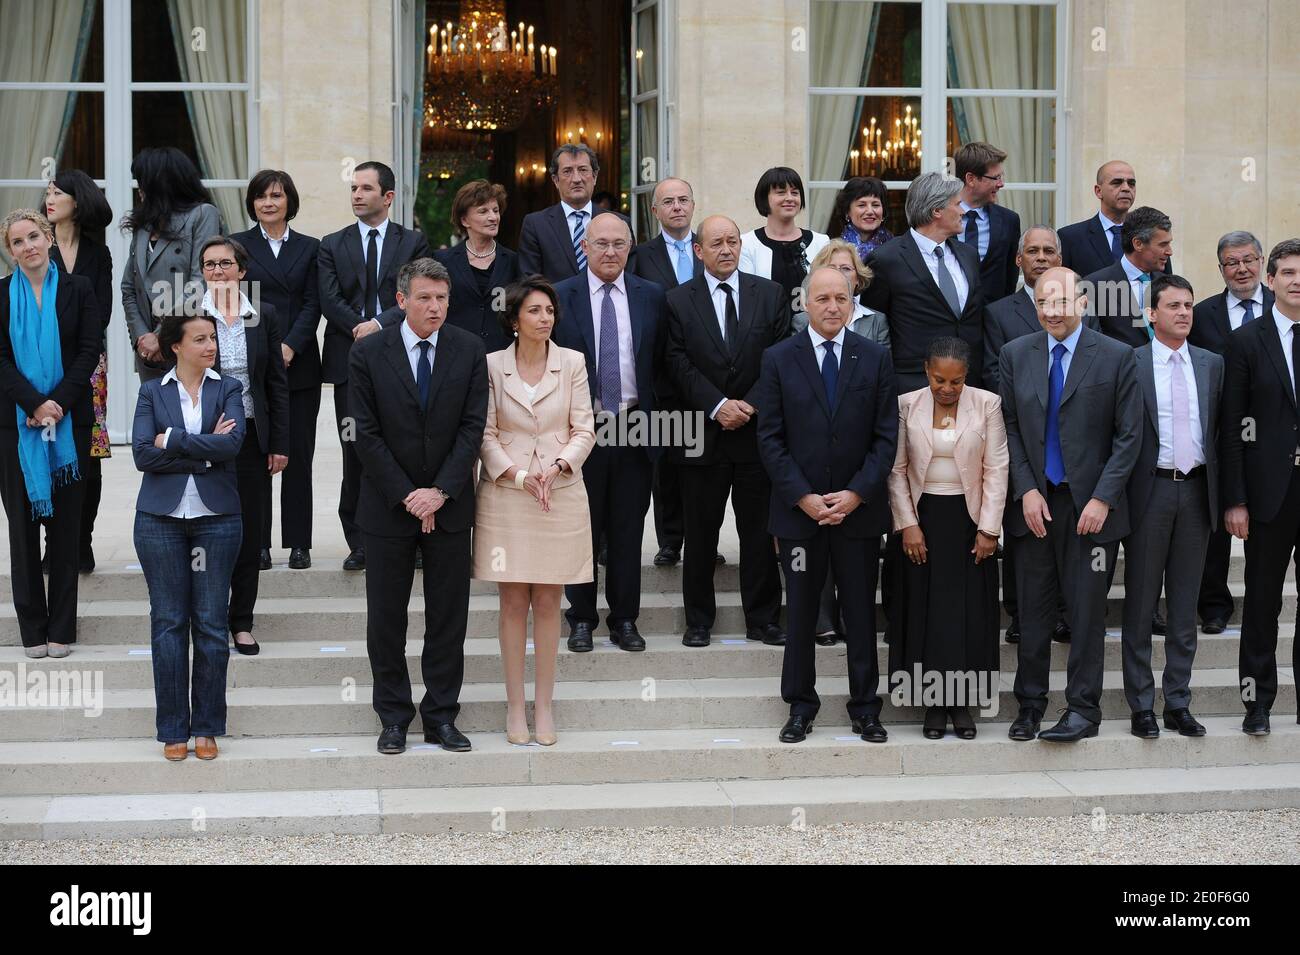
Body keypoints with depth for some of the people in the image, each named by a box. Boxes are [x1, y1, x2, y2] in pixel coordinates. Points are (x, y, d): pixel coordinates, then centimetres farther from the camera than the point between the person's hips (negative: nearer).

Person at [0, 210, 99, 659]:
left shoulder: (77, 289, 4)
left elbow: (89, 351, -3)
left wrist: (58, 402, -14)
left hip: (69, 420, 0)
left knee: (65, 522, 3)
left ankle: (61, 627, 9)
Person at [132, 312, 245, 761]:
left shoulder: (228, 389, 6)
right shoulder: (152, 391, 6)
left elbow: (232, 443, -12)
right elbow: (143, 453, -7)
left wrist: (171, 440, -10)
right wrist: (204, 452, -11)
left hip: (217, 518, 0)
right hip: (161, 520, 0)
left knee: (211, 624, 2)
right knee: (168, 623, 2)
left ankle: (207, 727, 12)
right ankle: (173, 729, 11)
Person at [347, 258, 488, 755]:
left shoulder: (469, 350, 0)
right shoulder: (368, 353, -4)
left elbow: (473, 426, -3)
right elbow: (367, 435, -6)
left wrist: (440, 492, -12)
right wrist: (407, 497, -11)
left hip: (449, 505, 1)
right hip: (388, 506, -1)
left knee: (448, 617, 6)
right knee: (386, 618, 5)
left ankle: (441, 716, 16)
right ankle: (394, 717, 17)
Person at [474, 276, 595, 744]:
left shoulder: (572, 363, 2)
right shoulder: (492, 365, 0)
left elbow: (584, 430, 1)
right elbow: (486, 435, 0)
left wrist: (557, 466, -15)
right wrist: (519, 475, -13)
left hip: (560, 494, 1)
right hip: (505, 496, -1)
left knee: (548, 603, 5)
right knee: (513, 603, 3)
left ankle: (544, 704, 13)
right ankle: (515, 705, 11)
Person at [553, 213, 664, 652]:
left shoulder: (651, 297, 6)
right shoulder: (560, 296, 0)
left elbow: (661, 363, 8)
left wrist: (654, 416, 2)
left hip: (635, 428, 1)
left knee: (628, 532, 7)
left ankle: (624, 619, 17)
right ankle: (581, 618, 18)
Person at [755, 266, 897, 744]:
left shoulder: (875, 358, 4)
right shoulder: (779, 359, 1)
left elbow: (886, 435, 1)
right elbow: (770, 438, -1)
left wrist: (856, 494, -10)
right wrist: (803, 497, -10)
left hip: (859, 508, 1)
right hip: (798, 508, -1)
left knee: (861, 613, 6)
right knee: (800, 613, 6)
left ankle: (865, 708, 15)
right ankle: (800, 707, 16)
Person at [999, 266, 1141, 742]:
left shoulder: (1116, 357, -2)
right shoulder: (1015, 355, 6)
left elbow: (1129, 435, -3)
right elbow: (1008, 428, 6)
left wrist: (1102, 498, -10)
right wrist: (1026, 491, -4)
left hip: (1090, 505, -2)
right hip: (1033, 503, 2)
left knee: (1087, 612, 3)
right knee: (1032, 612, 6)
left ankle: (1083, 709, 12)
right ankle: (1029, 706, 16)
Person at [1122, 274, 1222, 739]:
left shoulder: (1212, 364, 9)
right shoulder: (1130, 364, -3)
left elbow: (1222, 431, 10)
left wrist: (1225, 493, 5)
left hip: (1196, 491, 4)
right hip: (1150, 491, -3)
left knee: (1185, 604, 9)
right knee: (1140, 603, 2)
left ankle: (1178, 703, 16)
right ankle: (1142, 706, 9)